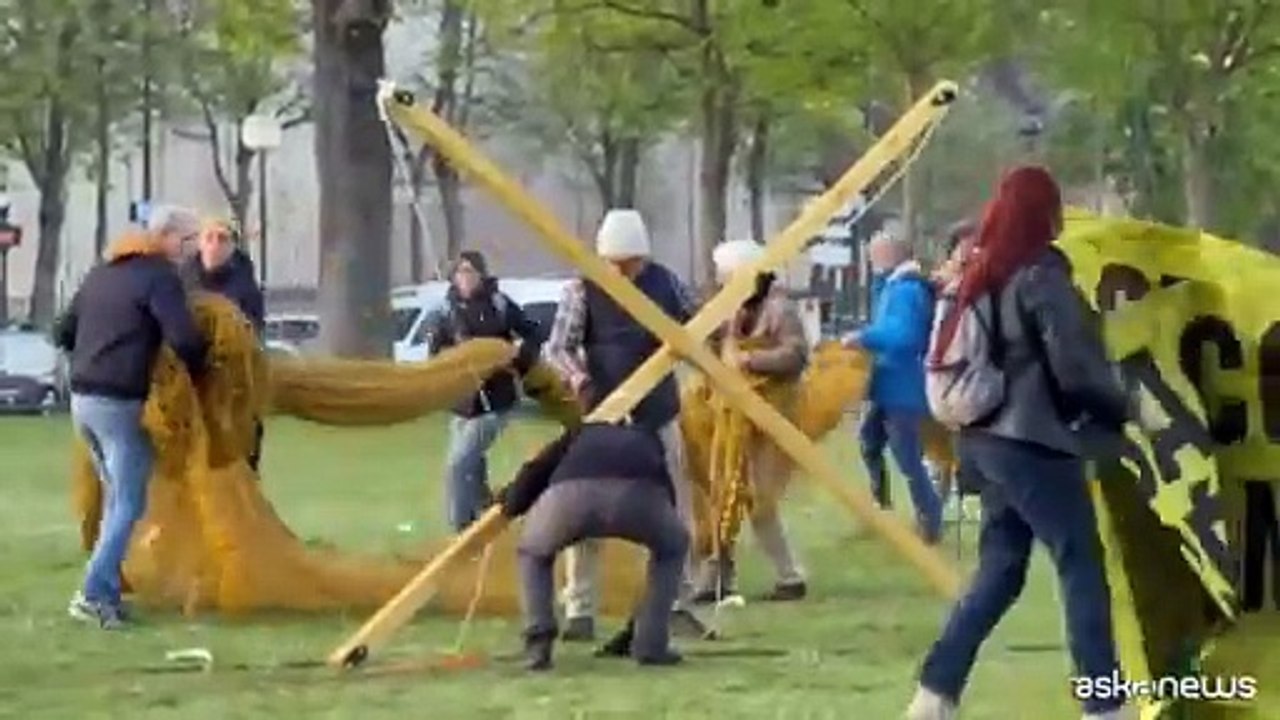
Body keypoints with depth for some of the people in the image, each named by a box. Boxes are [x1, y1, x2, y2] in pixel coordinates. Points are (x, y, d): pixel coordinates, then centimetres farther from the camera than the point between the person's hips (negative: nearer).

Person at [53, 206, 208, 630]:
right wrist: (196, 373, -2)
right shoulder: (160, 276, -9)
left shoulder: (102, 273, 16)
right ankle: (95, 595, -10)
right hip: (122, 404, -8)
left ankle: (107, 590, 14)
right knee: (128, 504, -2)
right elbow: (184, 339, -20)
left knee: (116, 496, 17)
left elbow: (63, 333, 20)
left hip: (82, 398, 8)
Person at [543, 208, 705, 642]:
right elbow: (556, 348, -15)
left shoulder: (664, 282, -1)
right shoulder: (583, 291, -10)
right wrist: (580, 381, -33)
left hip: (658, 415, 3)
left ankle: (679, 603, 16)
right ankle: (580, 612, 1)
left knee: (674, 510, 6)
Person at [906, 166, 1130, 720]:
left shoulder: (982, 274, 11)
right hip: (1034, 442, -8)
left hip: (989, 438, 8)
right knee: (1082, 568, -3)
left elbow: (949, 355, 17)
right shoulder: (1041, 273, -12)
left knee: (999, 570, 12)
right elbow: (1075, 361, -16)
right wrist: (1119, 410, -2)